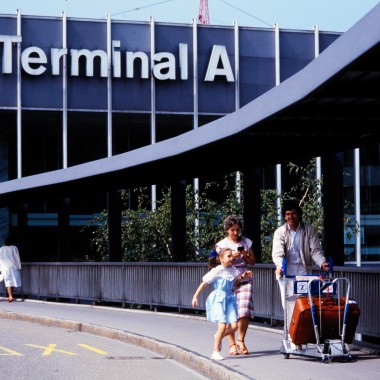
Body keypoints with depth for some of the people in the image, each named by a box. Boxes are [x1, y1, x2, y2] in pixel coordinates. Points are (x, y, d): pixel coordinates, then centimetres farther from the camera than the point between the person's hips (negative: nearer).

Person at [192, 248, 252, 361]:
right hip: (218, 299, -6)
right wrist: (195, 296, -11)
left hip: (229, 298, 6)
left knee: (234, 326, -4)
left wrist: (242, 276, 11)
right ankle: (216, 352, -1)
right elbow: (204, 283, -8)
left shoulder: (232, 270, 9)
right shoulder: (217, 270, -10)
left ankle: (218, 337, 26)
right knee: (223, 325, -13)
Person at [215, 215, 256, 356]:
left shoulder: (247, 242, 13)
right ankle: (232, 344, 3)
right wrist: (232, 257, -12)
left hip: (245, 280, 2)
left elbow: (253, 261, 15)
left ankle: (241, 340, 4)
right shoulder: (221, 244, 6)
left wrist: (245, 256, -5)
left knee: (245, 312, -12)